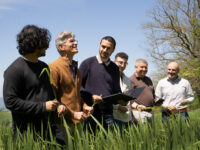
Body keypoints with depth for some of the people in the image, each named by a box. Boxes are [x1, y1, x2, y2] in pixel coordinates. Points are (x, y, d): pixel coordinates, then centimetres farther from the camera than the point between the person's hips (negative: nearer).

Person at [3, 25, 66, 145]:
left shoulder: (44, 67, 16)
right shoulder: (15, 70, -9)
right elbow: (10, 101, -15)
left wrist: (58, 104, 7)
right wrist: (43, 106, -16)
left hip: (49, 129, 7)